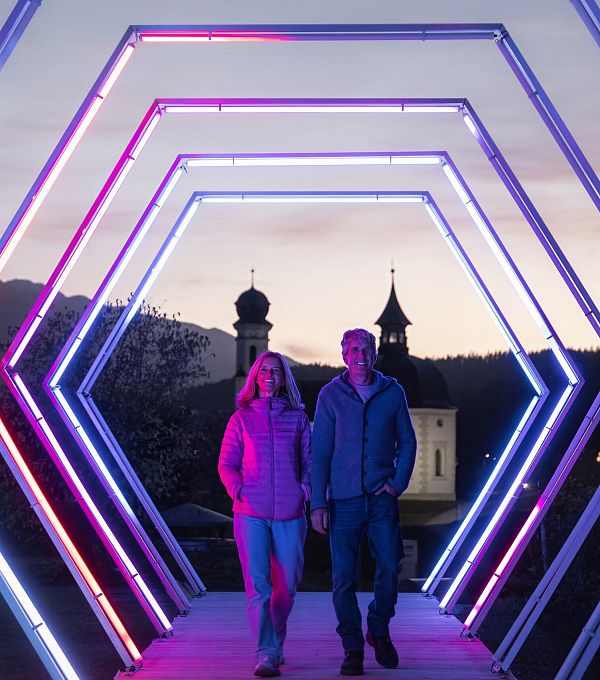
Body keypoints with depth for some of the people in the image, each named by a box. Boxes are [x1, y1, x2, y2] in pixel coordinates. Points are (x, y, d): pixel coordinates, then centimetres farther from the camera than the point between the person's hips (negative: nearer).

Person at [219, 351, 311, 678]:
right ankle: (266, 654, -13)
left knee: (287, 583, 7)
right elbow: (226, 464, 8)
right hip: (251, 515, -2)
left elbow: (310, 460, 12)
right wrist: (239, 491, -7)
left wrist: (305, 489, -3)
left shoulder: (297, 418, 11)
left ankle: (276, 642, 28)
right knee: (257, 584, -10)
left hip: (290, 514, 2)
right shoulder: (241, 418, 9)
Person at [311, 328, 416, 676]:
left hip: (382, 495, 1)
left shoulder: (392, 392, 6)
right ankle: (352, 648, 10)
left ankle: (379, 630, 22)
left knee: (390, 568, -3)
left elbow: (408, 441, 13)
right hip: (343, 498, -1)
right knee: (344, 578, -1)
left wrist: (398, 483, 0)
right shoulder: (330, 395, 2)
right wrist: (318, 503, -4)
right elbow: (319, 452, 2)